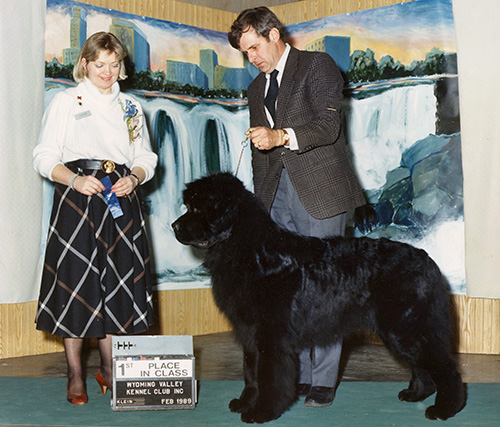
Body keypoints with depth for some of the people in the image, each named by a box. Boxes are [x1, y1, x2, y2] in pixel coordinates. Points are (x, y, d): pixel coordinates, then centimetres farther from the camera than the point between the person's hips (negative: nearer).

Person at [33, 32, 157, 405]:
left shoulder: (131, 107, 18)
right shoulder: (66, 101, 7)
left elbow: (146, 157, 16)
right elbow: (44, 157, 0)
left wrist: (134, 178, -6)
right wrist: (75, 180, -17)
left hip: (121, 198, 4)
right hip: (77, 198, -3)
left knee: (118, 280, 3)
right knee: (77, 279, -5)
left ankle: (109, 369, 17)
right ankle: (75, 375, 6)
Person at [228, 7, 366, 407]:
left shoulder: (317, 65, 3)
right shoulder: (257, 88, 23)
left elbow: (328, 125, -10)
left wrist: (281, 136, -24)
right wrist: (261, 201, 15)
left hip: (318, 190, -6)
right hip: (278, 192, 6)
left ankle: (323, 379, 4)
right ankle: (295, 375, 11)